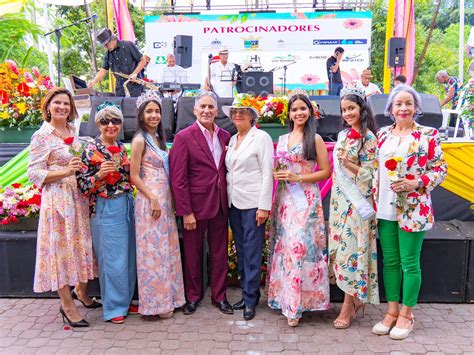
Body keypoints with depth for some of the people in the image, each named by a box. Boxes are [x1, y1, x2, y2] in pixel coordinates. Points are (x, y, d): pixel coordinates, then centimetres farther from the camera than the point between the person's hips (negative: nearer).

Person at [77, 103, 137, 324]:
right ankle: (113, 307, 16)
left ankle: (125, 300, 29)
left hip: (127, 206, 6)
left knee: (129, 256, 13)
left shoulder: (122, 148, 9)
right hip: (106, 209, -6)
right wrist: (99, 175, -26)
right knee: (112, 259, 0)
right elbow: (82, 185, -10)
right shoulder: (90, 151, -8)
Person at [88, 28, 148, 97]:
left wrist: (135, 73, -15)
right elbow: (103, 70, 13)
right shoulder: (108, 54, 9)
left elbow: (143, 60, -4)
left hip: (135, 86, -5)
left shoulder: (128, 45, -6)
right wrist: (94, 82, -2)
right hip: (120, 88, 5)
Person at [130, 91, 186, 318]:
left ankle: (167, 297, 24)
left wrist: (169, 200, 10)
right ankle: (156, 302, 11)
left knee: (167, 249, 12)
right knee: (154, 251, 0)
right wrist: (153, 199, -17)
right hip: (150, 199, -8)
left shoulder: (159, 138, 14)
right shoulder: (140, 140, -9)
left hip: (165, 199, 8)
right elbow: (134, 176, -12)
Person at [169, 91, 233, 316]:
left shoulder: (225, 136, 5)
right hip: (196, 204, -4)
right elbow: (178, 179, -12)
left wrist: (228, 199, -5)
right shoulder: (184, 137, -8)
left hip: (220, 204, 4)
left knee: (220, 252, 13)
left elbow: (226, 169, 10)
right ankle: (192, 296, 29)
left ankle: (219, 295, 29)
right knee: (193, 253, 11)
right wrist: (186, 212, -15)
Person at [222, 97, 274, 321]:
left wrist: (264, 206, -15)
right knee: (241, 250, 11)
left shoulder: (261, 137, -5)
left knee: (252, 252, -2)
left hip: (253, 203, -6)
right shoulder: (232, 140, 14)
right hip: (234, 202, 6)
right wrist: (228, 198, 7)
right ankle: (246, 292, 22)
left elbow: (267, 173, -10)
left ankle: (251, 299, 8)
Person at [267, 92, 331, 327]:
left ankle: (296, 305, 2)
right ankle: (284, 297, 18)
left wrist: (298, 177, -12)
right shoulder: (282, 139, 15)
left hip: (305, 199, -5)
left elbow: (325, 171, -4)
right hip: (283, 199, 5)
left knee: (300, 246, -8)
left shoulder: (315, 139, -1)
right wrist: (278, 175, 4)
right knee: (283, 246, 6)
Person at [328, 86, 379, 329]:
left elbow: (371, 174, -12)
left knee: (351, 248, -4)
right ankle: (356, 298, 23)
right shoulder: (343, 135, 12)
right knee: (340, 245, 9)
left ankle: (348, 306, 7)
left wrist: (349, 163, -21)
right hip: (339, 198, 7)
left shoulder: (368, 138, -9)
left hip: (357, 201, -7)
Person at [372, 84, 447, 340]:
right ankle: (392, 311, 24)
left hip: (413, 208, -4)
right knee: (389, 261, 11)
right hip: (385, 208, 4)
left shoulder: (428, 135, -5)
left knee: (409, 263, 5)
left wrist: (416, 183, -19)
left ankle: (406, 314, 20)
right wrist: (375, 200, 9)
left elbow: (440, 169, -4)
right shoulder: (383, 134, 8)